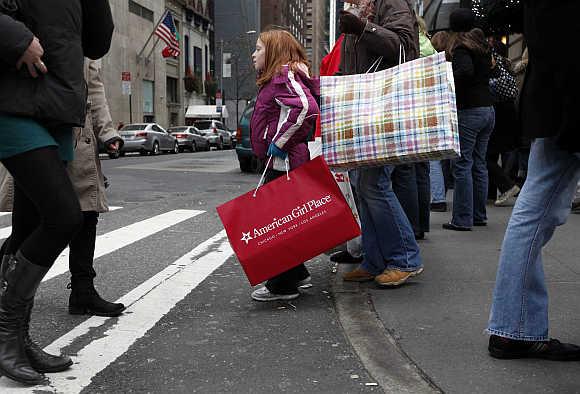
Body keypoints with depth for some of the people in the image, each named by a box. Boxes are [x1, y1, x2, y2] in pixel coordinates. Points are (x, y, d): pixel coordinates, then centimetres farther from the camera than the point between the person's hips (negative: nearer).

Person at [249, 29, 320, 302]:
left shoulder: (285, 75, -12)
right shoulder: (276, 79, 19)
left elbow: (306, 107, -28)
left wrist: (280, 141, -24)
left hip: (284, 162, -10)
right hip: (280, 162, 10)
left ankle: (283, 286, 1)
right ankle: (296, 274, 26)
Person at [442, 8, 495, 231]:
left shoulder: (460, 48, -9)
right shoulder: (483, 47, 15)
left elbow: (466, 71, -25)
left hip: (469, 111, -8)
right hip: (488, 109, 8)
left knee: (462, 165, -5)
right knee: (479, 164, 13)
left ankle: (462, 219, -5)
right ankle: (479, 215, 18)